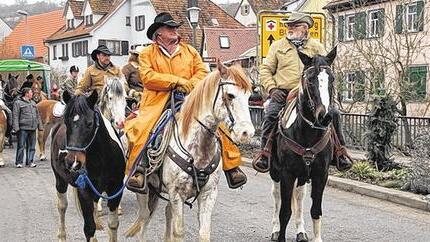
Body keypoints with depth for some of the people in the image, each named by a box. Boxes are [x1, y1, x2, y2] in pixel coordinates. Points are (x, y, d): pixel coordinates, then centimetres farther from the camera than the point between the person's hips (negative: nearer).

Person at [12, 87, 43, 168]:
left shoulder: (33, 103, 18)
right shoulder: (18, 103, -2)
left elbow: (37, 115, 22)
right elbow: (15, 116, -8)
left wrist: (40, 126, 15)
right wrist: (16, 127, -16)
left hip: (33, 128, 6)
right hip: (23, 128, -6)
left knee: (32, 146, 7)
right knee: (21, 146, -3)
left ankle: (30, 161, 14)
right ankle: (19, 162, 3)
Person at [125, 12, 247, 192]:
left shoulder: (189, 51, 18)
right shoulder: (147, 54, 8)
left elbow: (202, 72, 10)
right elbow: (147, 77, -7)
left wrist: (190, 84, -12)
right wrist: (177, 81, -14)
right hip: (158, 102, -2)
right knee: (140, 129, -29)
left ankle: (231, 167, -6)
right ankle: (139, 168, -18)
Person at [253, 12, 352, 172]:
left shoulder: (316, 47, 16)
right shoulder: (277, 46, 15)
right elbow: (266, 70, 11)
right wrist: (271, 88, -5)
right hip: (283, 94, -1)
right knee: (271, 116, -27)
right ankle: (265, 154, -16)